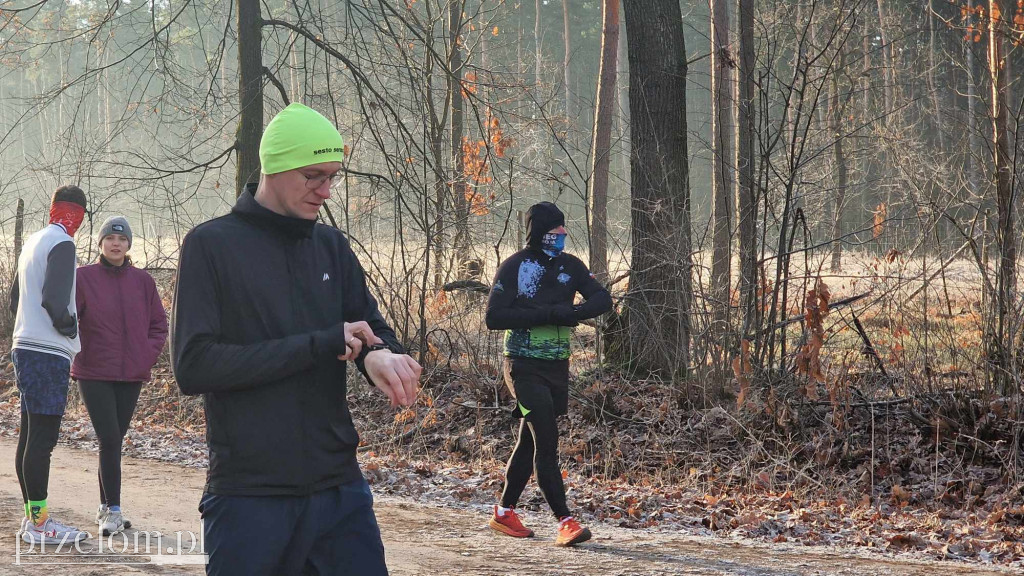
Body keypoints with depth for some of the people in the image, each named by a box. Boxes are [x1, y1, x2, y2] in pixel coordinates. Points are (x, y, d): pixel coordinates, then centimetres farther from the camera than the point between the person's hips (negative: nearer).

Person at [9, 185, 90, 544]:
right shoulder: (62, 244, -11)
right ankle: (39, 524, -10)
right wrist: (69, 326, -5)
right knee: (42, 438, -9)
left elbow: (16, 299, 25)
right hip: (48, 353, -10)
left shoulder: (33, 242, 19)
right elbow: (54, 298, -21)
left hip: (25, 349, 10)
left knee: (30, 436, 12)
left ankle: (31, 514, 17)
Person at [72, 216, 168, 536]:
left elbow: (159, 324, 12)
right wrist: (79, 353, -8)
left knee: (114, 441, 10)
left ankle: (106, 508, 20)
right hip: (94, 374, -3)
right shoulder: (83, 278, -3)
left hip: (131, 376, 3)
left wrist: (148, 356, 0)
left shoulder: (142, 281, 6)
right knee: (109, 440, -12)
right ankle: (112, 510, -10)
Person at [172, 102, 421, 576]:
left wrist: (380, 354, -14)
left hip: (339, 488, 5)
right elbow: (193, 366, -14)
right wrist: (321, 344, -17)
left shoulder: (332, 247, 12)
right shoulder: (211, 245, -4)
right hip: (249, 496, -4)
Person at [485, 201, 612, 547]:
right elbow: (494, 317, -16)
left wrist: (574, 311, -23)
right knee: (546, 442, -14)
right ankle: (565, 522, -18)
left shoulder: (569, 266, 7)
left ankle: (504, 513, 28)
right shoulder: (514, 268, -8)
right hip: (524, 367, -6)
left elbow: (602, 299, -2)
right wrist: (546, 314, -23)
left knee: (530, 441, 15)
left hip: (557, 367, 6)